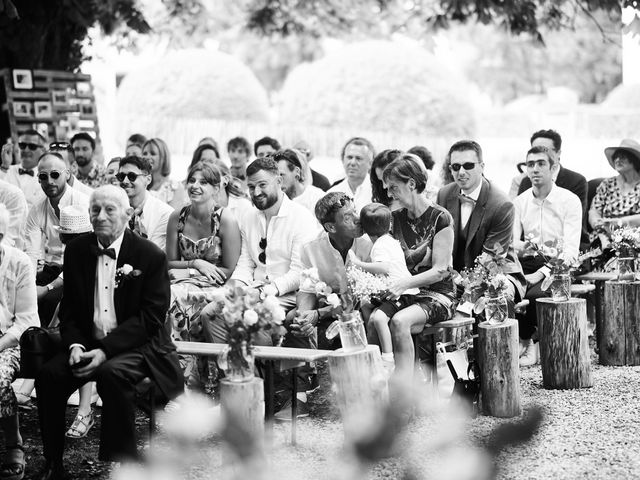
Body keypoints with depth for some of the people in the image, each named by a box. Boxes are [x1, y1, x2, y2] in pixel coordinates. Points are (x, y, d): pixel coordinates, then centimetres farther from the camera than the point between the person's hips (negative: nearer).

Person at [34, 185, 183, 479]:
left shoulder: (151, 256, -8)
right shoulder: (77, 251, 7)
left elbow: (151, 317, -13)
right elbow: (69, 309, 11)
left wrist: (105, 350, -21)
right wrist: (75, 345, -11)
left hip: (136, 345, -4)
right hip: (87, 342, 5)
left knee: (111, 373, -35)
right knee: (48, 375, -20)